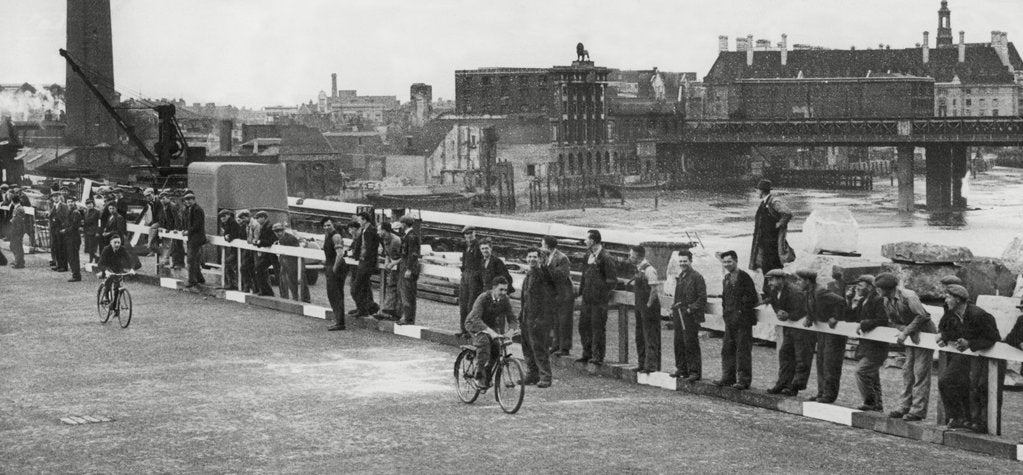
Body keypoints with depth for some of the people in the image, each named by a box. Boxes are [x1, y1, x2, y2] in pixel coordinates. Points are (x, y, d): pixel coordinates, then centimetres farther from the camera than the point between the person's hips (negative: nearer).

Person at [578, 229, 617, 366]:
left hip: (599, 299, -8)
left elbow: (612, 280, -10)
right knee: (583, 325, 12)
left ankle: (598, 357, -1)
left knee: (598, 328, -5)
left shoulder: (605, 257, -12)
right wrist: (581, 290, 14)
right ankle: (587, 354, 23)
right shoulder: (588, 255, 12)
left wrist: (603, 291, -12)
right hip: (587, 298, 8)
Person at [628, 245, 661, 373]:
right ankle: (642, 364, 23)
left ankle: (652, 365, -3)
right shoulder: (639, 269, 12)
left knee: (650, 337, -5)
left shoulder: (648, 270, -17)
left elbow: (655, 289, -21)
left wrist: (649, 304, -17)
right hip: (640, 307, 10)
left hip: (649, 308, -10)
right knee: (640, 337, 15)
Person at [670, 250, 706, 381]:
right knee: (679, 343, 10)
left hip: (691, 316, -8)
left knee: (691, 344, -6)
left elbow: (702, 298, -12)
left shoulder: (697, 277, -9)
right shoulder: (680, 277, 17)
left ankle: (695, 372, -1)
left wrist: (691, 309, -17)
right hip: (678, 315, 8)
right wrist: (674, 307, 12)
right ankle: (681, 368, 19)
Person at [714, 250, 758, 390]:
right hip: (730, 320, 8)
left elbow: (752, 298, -13)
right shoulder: (726, 279, 14)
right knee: (727, 350, 11)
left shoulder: (744, 277, -10)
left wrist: (741, 311, -14)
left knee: (743, 351, -4)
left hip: (743, 320, -8)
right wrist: (724, 310, 11)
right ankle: (728, 377, 19)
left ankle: (744, 380, 0)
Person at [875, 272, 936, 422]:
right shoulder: (887, 302, 1)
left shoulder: (908, 296, -24)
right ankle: (904, 407, 12)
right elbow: (894, 321, 5)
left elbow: (922, 316, -26)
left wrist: (905, 332, -24)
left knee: (920, 372, -9)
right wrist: (906, 331, -15)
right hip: (912, 335, 8)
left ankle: (918, 410, -8)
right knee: (907, 370, 7)